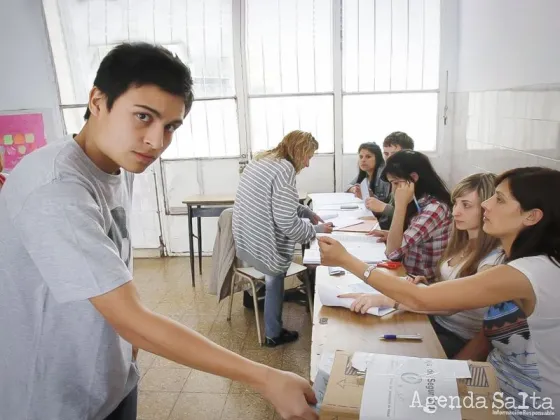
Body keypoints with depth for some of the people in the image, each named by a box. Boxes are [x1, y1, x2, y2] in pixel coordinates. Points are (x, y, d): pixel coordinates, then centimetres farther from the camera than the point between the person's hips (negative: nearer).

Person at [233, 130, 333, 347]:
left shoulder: (262, 160, 8)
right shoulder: (284, 170, -23)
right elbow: (288, 223, -25)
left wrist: (307, 212, 14)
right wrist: (317, 229, -10)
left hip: (245, 239, 9)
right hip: (263, 246, -9)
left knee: (274, 281, 27)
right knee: (274, 283, 17)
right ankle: (273, 335, 36)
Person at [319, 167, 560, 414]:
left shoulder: (532, 272, -29)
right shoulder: (531, 263, 1)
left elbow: (419, 299, -29)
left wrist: (346, 260, -25)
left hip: (524, 406, -7)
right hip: (503, 381, 7)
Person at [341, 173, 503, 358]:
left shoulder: (494, 261, -23)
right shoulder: (462, 243, 2)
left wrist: (385, 299, -40)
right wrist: (428, 284, -7)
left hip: (461, 340, -6)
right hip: (436, 319, 7)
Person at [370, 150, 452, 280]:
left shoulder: (435, 208, -22)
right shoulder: (419, 203, 3)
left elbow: (393, 252, -25)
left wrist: (400, 204, -25)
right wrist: (392, 235, 1)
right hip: (408, 275, 7)